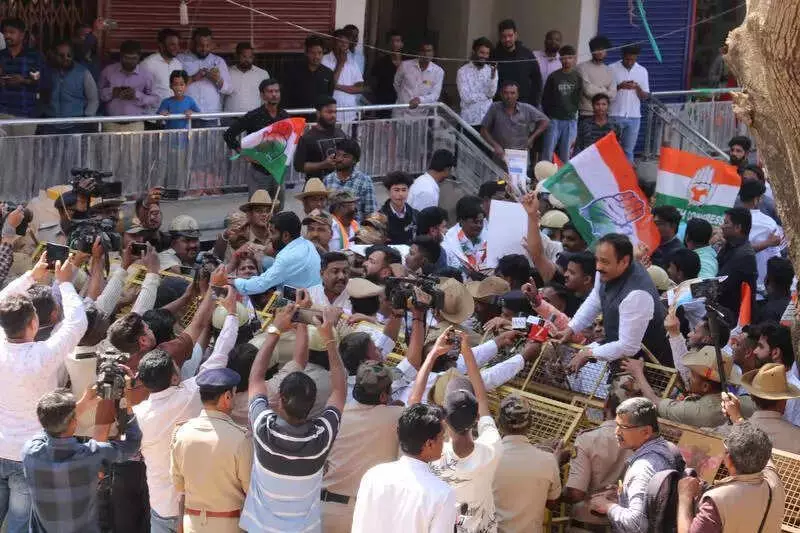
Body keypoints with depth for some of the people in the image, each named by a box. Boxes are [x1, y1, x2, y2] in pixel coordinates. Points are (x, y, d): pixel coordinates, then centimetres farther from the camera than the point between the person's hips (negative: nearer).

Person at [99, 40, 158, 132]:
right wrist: (112, 92, -12)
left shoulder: (145, 76, 1)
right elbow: (98, 94, 8)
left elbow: (155, 101, 1)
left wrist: (137, 95, -15)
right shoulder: (108, 71, 4)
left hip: (135, 126, -1)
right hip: (111, 124, 1)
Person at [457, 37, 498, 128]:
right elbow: (466, 97, -10)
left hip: (487, 120, 2)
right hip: (469, 121, -2)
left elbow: (491, 93, -5)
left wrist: (493, 75, -20)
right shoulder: (463, 71, -2)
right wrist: (486, 95, -1)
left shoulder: (491, 70, 8)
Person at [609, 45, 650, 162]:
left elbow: (645, 96, 7)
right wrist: (619, 86, -17)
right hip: (615, 116, -2)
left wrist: (637, 88, -13)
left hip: (634, 117, 2)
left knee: (628, 150, 6)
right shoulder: (612, 69, -2)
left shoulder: (642, 71, 6)